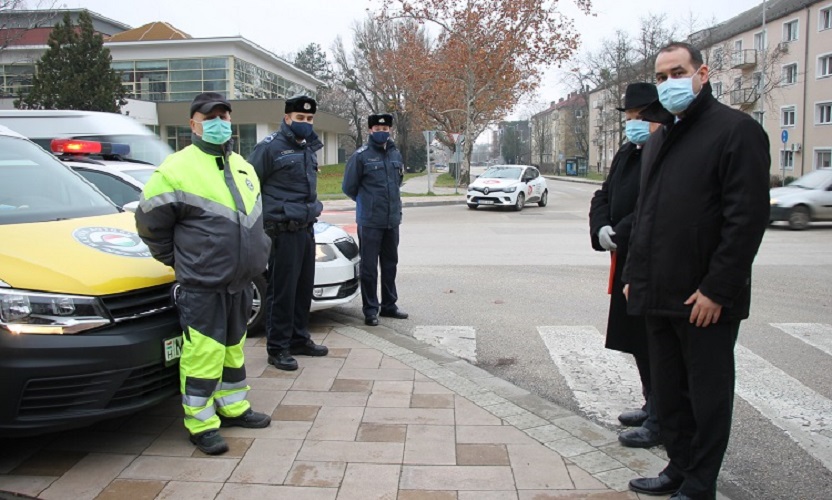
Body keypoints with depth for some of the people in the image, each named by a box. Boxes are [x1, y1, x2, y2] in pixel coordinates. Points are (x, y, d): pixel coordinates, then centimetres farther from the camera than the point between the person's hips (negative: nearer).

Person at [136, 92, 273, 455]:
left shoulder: (243, 167, 13)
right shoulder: (177, 169, -11)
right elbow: (150, 221, -4)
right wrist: (180, 261, 1)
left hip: (240, 282, 7)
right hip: (202, 287, -7)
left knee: (233, 347, 18)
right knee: (203, 353, -4)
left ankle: (233, 407, 33)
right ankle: (201, 424, 10)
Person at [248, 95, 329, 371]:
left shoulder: (308, 148, 16)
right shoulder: (270, 147, -9)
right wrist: (267, 215, -9)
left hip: (306, 228, 8)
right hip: (283, 231, -8)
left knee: (304, 287, 13)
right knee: (282, 290, -4)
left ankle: (299, 339, 25)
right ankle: (277, 348, 6)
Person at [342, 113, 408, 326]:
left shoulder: (396, 154, 9)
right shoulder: (361, 155, -8)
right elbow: (348, 187, -1)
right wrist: (366, 202, 9)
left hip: (392, 220, 6)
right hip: (369, 221, -5)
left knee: (390, 264, 14)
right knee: (369, 267, -1)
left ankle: (389, 305, 26)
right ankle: (370, 309, 9)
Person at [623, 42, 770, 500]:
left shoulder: (736, 130, -9)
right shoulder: (659, 140, 17)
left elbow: (748, 217, -16)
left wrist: (717, 289, -18)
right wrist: (634, 274, 14)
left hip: (705, 300, -8)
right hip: (659, 295, 8)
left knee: (707, 394, 6)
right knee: (668, 392, 16)